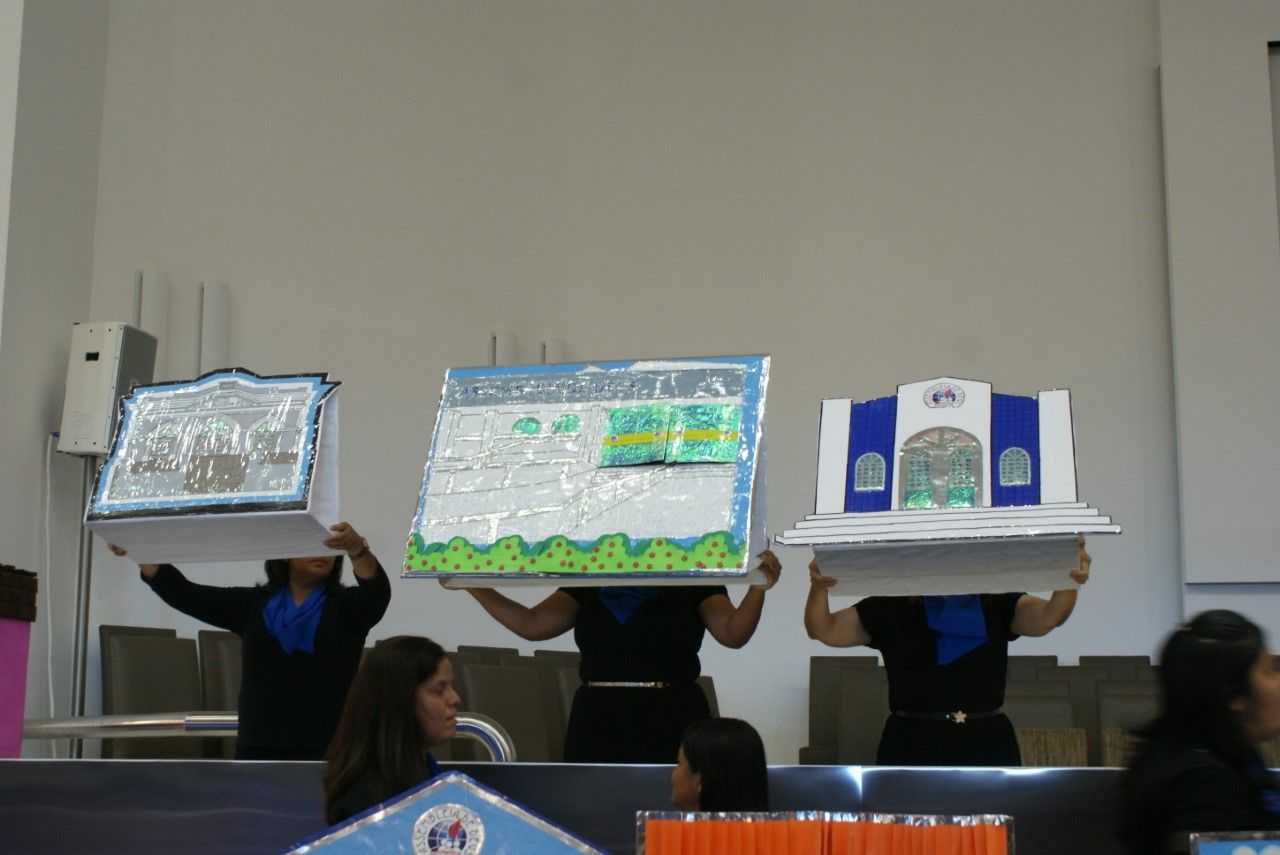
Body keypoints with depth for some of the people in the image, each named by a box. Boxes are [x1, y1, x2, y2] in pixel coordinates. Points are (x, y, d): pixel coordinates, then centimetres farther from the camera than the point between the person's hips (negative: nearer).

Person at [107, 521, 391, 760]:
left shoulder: (346, 607, 6)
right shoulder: (252, 605, 13)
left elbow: (377, 591, -14)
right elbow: (184, 594, 7)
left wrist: (357, 549, -35)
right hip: (258, 752, 3)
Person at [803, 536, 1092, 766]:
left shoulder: (997, 604, 10)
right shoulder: (891, 609, 8)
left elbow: (1047, 618, -7)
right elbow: (825, 630, 0)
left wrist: (1069, 580, -29)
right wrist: (818, 588, -22)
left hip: (987, 746, 1)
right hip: (912, 747, -1)